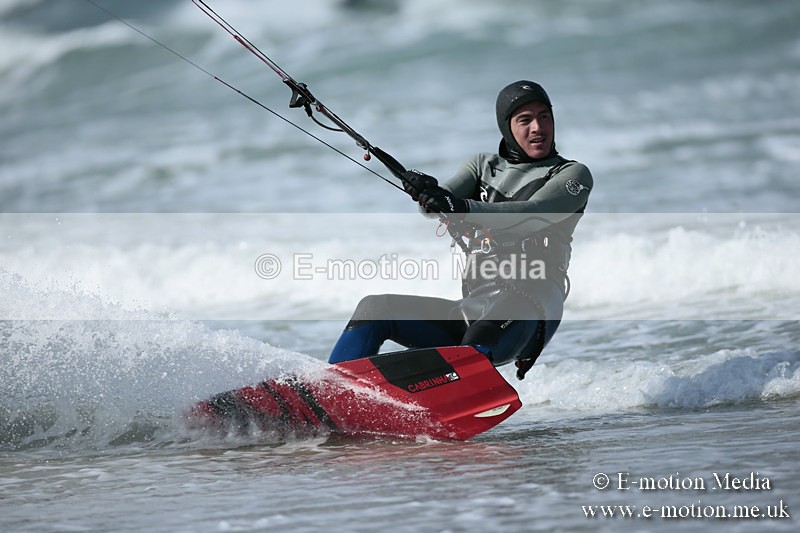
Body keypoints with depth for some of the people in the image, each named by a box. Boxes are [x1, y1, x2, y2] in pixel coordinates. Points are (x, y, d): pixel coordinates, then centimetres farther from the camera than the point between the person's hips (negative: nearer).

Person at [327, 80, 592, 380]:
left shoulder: (573, 175, 8)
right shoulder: (483, 166, 23)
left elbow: (532, 214, -13)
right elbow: (440, 206, 4)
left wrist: (465, 210, -30)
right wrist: (427, 192, -23)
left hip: (527, 313, -6)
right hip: (471, 308, 6)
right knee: (374, 309, -10)